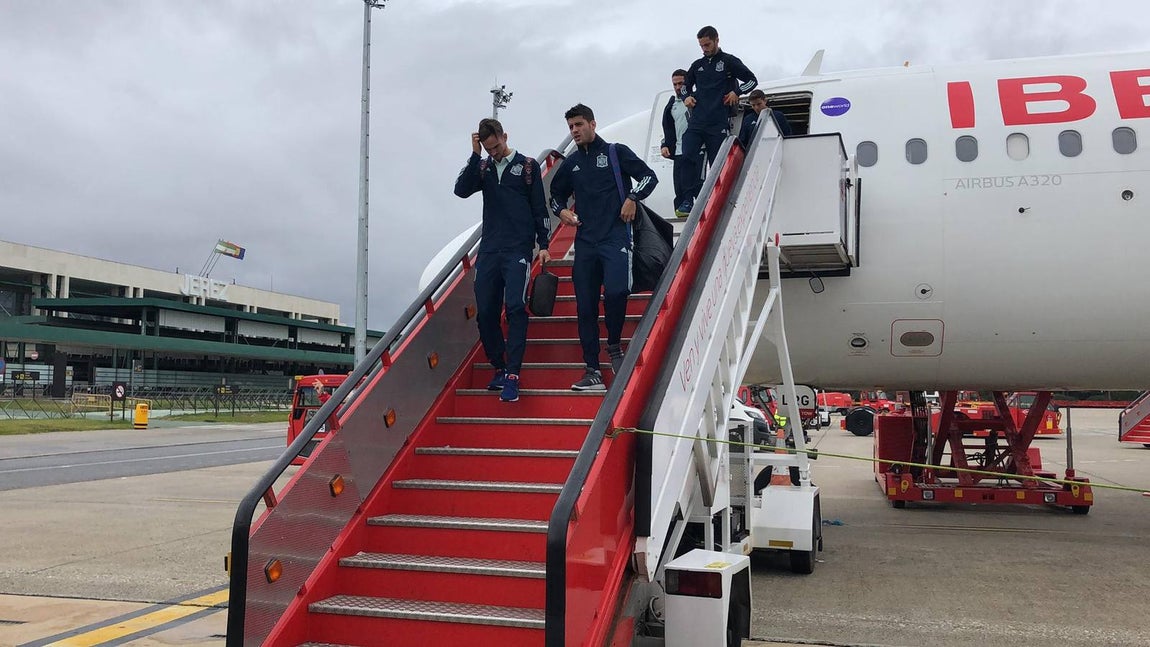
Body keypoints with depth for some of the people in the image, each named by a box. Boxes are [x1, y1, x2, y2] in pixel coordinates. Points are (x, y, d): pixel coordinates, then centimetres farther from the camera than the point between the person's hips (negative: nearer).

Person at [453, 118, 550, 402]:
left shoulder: (527, 165, 5)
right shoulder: (483, 168, 14)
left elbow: (539, 207, 5)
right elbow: (461, 190, -3)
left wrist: (543, 245, -1)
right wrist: (475, 155, -7)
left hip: (518, 250, -4)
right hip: (489, 250, 4)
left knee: (515, 307, -18)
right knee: (485, 313, 3)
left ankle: (512, 375, -17)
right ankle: (499, 368, 19)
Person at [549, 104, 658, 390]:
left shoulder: (616, 152, 5)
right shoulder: (570, 164, 16)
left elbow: (649, 177, 3)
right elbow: (556, 194, 28)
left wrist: (632, 198, -11)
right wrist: (561, 211, 8)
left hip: (616, 237, -4)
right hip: (585, 242, 5)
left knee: (615, 291, -25)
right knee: (585, 306, 1)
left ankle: (615, 346, 3)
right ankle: (592, 371, 7)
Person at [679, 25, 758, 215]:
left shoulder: (729, 62, 5)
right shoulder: (697, 65, 17)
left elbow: (752, 80, 7)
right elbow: (686, 84, 32)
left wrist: (736, 92, -7)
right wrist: (687, 97, 12)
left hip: (718, 124, -3)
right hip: (696, 122, 3)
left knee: (717, 164, -1)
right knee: (688, 156, -15)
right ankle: (691, 198, -11)